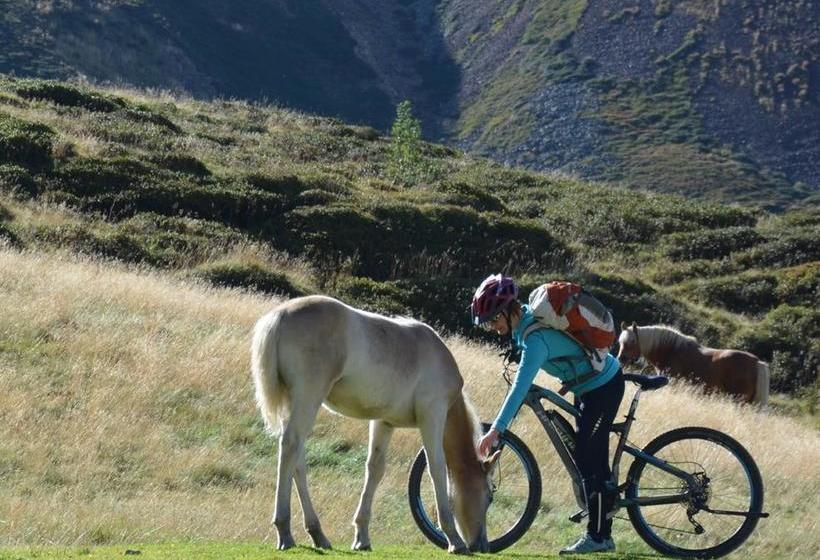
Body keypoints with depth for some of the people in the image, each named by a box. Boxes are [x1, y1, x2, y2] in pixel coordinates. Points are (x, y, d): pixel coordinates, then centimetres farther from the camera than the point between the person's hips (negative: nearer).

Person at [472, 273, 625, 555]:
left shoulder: (536, 337, -31)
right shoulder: (526, 316, -4)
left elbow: (520, 387, -40)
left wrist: (495, 431, -44)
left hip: (603, 387, -10)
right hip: (589, 384, 10)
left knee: (588, 458, -11)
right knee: (592, 458, 12)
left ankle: (597, 536, -8)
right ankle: (603, 534, 17)